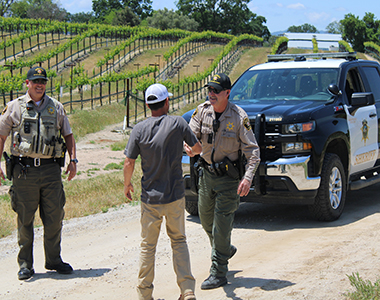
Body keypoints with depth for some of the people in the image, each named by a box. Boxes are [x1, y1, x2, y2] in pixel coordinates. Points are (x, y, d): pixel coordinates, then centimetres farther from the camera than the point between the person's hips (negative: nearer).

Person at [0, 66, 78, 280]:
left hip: (51, 169, 2)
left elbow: (68, 135, 17)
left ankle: (54, 260, 20)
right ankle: (25, 264, 12)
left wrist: (73, 160, 6)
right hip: (24, 170, -2)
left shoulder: (56, 107, 11)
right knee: (25, 219, 2)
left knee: (54, 216, 5)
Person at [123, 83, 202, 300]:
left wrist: (127, 185, 13)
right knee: (179, 241, 14)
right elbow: (198, 148, 7)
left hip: (150, 198, 0)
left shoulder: (139, 129, -6)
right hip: (175, 196, 0)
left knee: (148, 246, 11)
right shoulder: (178, 123, -6)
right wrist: (190, 152, 32)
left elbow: (129, 163, -6)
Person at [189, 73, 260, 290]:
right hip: (207, 173, 6)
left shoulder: (239, 117, -15)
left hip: (228, 176, -5)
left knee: (222, 225, -6)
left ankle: (219, 274, 2)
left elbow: (253, 150, -13)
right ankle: (226, 250, 44)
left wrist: (248, 177, -25)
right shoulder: (203, 111, -2)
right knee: (206, 219, 17)